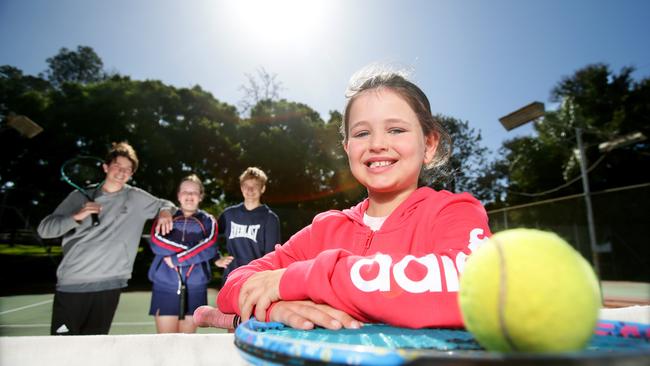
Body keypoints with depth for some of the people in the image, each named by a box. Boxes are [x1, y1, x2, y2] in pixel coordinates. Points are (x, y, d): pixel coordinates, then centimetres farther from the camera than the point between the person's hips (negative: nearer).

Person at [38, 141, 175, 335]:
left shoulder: (137, 198, 5)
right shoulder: (81, 196, 5)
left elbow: (164, 204, 20)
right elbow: (44, 228, 2)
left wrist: (165, 211, -4)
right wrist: (76, 216, -16)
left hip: (108, 286, 0)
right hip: (70, 284, 0)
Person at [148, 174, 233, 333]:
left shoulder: (208, 221, 8)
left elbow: (209, 248, -9)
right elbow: (156, 243, -8)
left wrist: (175, 258, -14)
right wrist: (192, 249, -13)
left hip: (195, 289, 0)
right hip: (165, 287, 0)